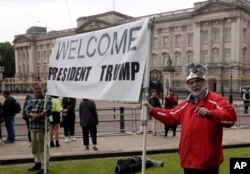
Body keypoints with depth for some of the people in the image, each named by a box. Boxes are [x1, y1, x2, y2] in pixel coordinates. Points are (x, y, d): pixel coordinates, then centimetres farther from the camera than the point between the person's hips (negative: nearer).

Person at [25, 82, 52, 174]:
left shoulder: (47, 98, -3)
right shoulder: (31, 99, 15)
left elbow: (48, 111, -13)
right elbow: (27, 109, 5)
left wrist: (37, 116, -14)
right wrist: (32, 114, -16)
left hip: (42, 126, -7)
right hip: (32, 126, 7)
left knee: (42, 147, -4)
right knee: (34, 146, 16)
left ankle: (44, 166, 2)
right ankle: (38, 163, 30)